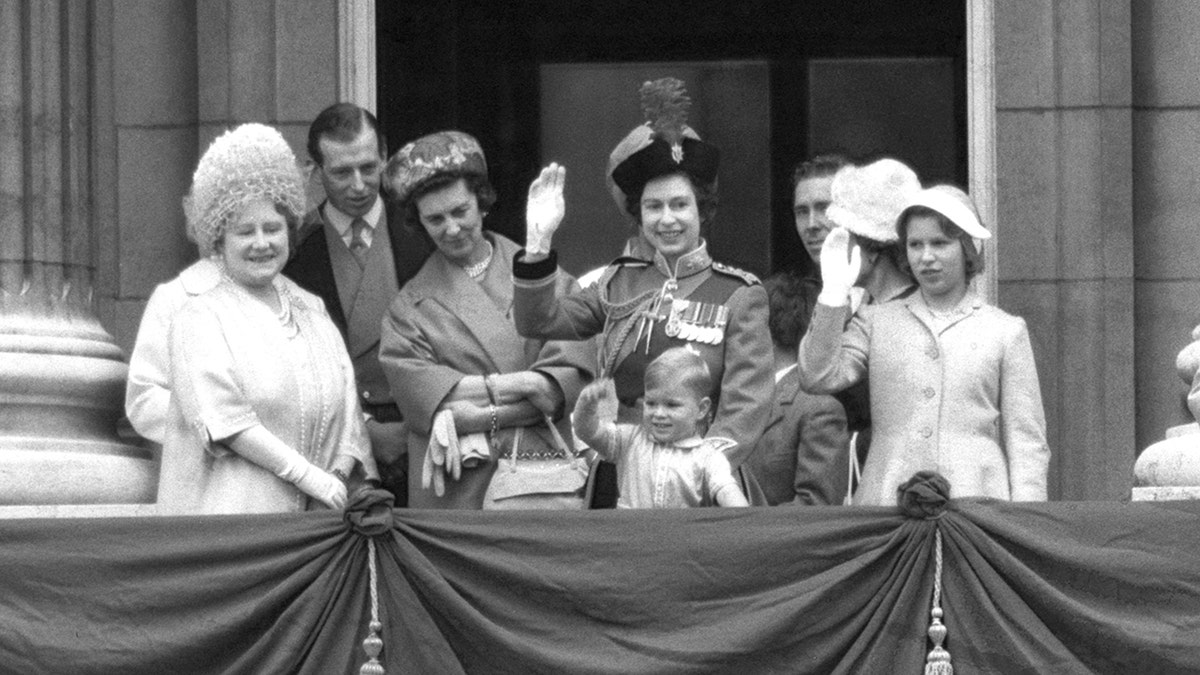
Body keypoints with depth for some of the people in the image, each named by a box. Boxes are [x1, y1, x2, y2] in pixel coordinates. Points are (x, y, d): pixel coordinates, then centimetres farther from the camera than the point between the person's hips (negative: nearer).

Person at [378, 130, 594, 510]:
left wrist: (479, 419, -11)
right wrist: (522, 383, -9)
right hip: (459, 492, -1)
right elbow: (423, 399, -5)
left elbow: (573, 378, -2)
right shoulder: (410, 307, 9)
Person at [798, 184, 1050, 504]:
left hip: (976, 506, -1)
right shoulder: (876, 322, 16)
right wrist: (834, 294, -4)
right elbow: (818, 378, 2)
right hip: (886, 502, 1)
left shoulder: (1006, 331, 12)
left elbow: (1026, 441, 10)